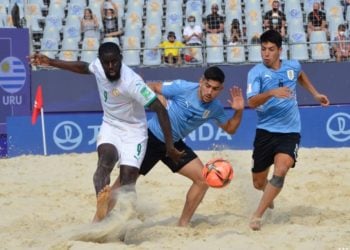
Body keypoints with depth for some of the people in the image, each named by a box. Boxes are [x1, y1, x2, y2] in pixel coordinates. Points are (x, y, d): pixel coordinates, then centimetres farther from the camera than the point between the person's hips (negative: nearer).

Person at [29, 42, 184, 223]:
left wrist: (169, 145, -29)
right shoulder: (98, 66, -11)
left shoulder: (131, 82, -30)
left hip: (133, 131, -3)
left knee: (127, 180, -15)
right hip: (110, 126, 3)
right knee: (106, 158, -28)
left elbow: (160, 109, -28)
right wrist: (51, 62, 20)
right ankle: (101, 210, -48)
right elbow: (83, 67, 16)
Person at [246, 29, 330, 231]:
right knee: (259, 182, 8)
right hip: (266, 131, -1)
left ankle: (258, 216, -20)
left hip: (290, 132, 1)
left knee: (280, 170, -25)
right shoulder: (257, 72, -10)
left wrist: (315, 94, 25)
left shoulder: (293, 66, 2)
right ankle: (269, 194, 46)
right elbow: (252, 102, -25)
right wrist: (272, 93, -40)